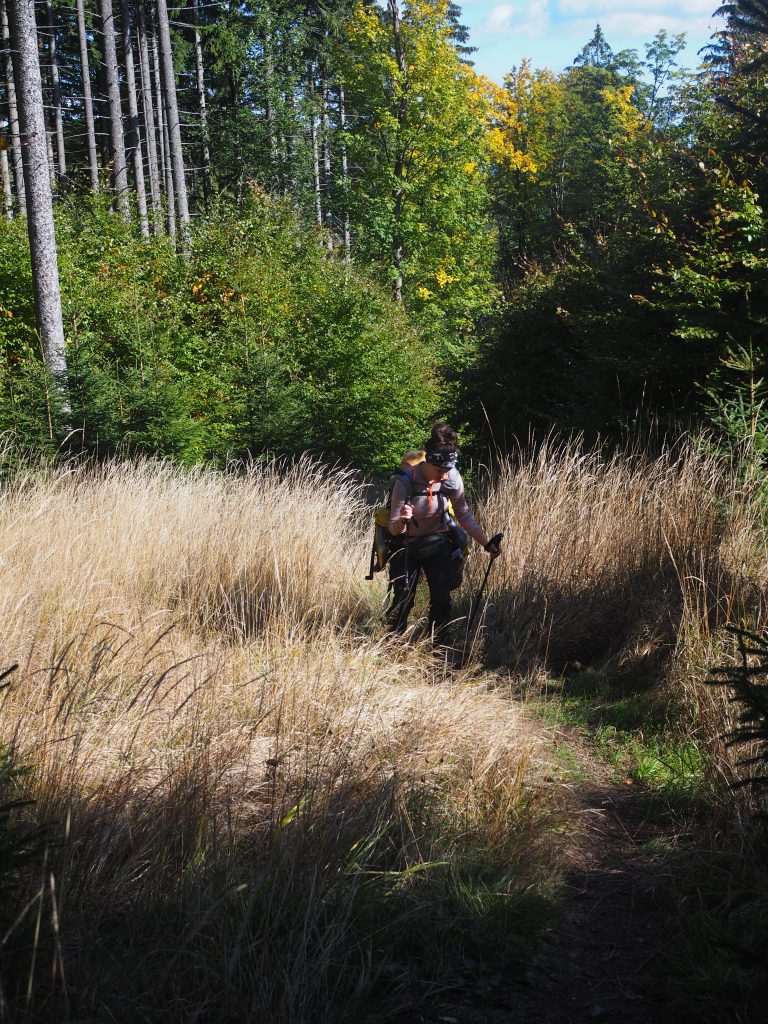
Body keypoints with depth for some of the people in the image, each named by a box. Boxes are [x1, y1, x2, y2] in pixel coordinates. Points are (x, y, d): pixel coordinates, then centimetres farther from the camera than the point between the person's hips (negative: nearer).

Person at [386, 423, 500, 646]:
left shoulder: (452, 478, -18)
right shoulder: (405, 481, -28)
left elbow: (464, 515, -6)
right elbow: (394, 529, -27)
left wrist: (486, 544, -13)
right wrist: (402, 520, -50)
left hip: (438, 543, 3)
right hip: (408, 546, -3)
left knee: (442, 598, -5)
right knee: (403, 600, -3)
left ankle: (440, 649, 8)